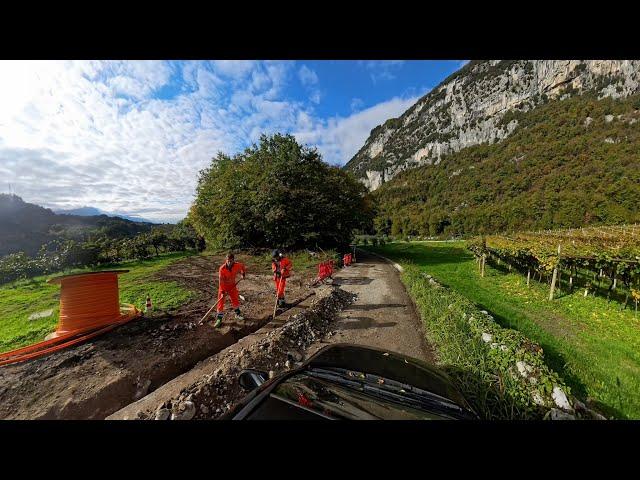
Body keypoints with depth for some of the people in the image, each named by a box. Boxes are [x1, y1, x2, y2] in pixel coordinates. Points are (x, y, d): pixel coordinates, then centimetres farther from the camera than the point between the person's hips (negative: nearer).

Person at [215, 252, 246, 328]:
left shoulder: (237, 265, -21)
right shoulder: (222, 268, -29)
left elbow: (242, 266, 5)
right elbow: (221, 281, -26)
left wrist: (243, 273, 0)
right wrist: (222, 292, -27)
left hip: (232, 285, 3)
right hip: (223, 286, -3)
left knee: (235, 300, 12)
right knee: (221, 301, -3)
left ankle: (238, 314, 33)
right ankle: (219, 319, 11)